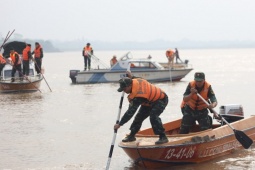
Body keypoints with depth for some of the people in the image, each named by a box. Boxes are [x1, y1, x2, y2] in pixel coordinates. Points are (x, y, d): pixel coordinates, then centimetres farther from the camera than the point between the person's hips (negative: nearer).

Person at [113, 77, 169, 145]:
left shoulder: (137, 96, -37)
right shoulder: (135, 81, -16)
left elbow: (130, 112, -35)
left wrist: (119, 124, -31)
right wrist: (130, 76, 9)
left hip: (161, 99, -10)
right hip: (150, 101, 10)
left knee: (153, 116, -32)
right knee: (139, 116, 6)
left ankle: (163, 137, -23)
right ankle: (131, 136, 19)